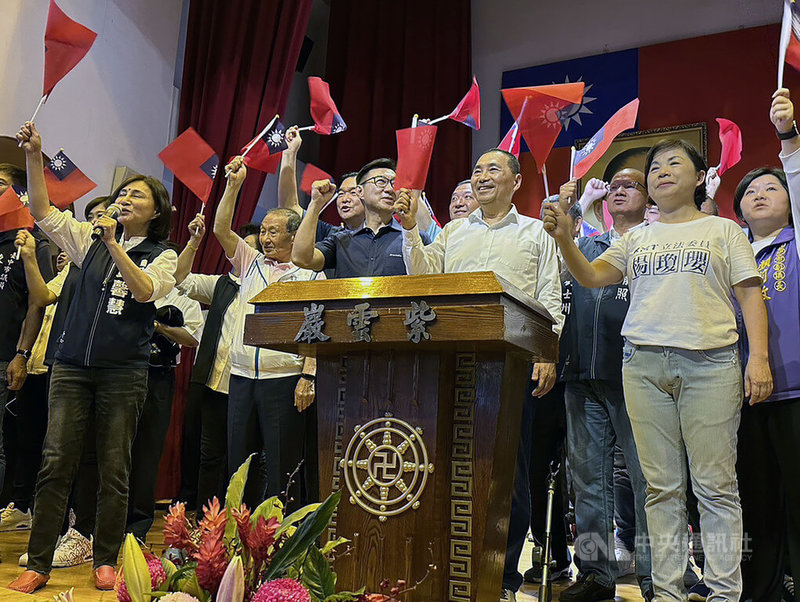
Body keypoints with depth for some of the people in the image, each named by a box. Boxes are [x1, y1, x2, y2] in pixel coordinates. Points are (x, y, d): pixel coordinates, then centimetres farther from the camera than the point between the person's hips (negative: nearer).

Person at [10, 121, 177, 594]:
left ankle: (106, 561, 17)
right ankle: (38, 564, 11)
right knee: (55, 463, 0)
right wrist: (34, 157, 1)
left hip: (124, 370, -2)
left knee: (114, 470, 4)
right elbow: (42, 211, 10)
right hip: (72, 365, 3)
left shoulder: (162, 256, 4)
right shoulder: (91, 239, 13)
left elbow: (145, 291, -14)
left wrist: (114, 245, -18)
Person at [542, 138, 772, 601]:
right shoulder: (637, 239, 20)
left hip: (709, 361, -2)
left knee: (716, 484, -3)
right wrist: (565, 239, -8)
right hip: (644, 364, 3)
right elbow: (591, 276, 9)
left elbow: (750, 294, 7)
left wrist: (759, 357, -5)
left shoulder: (723, 230, 13)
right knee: (662, 486, 4)